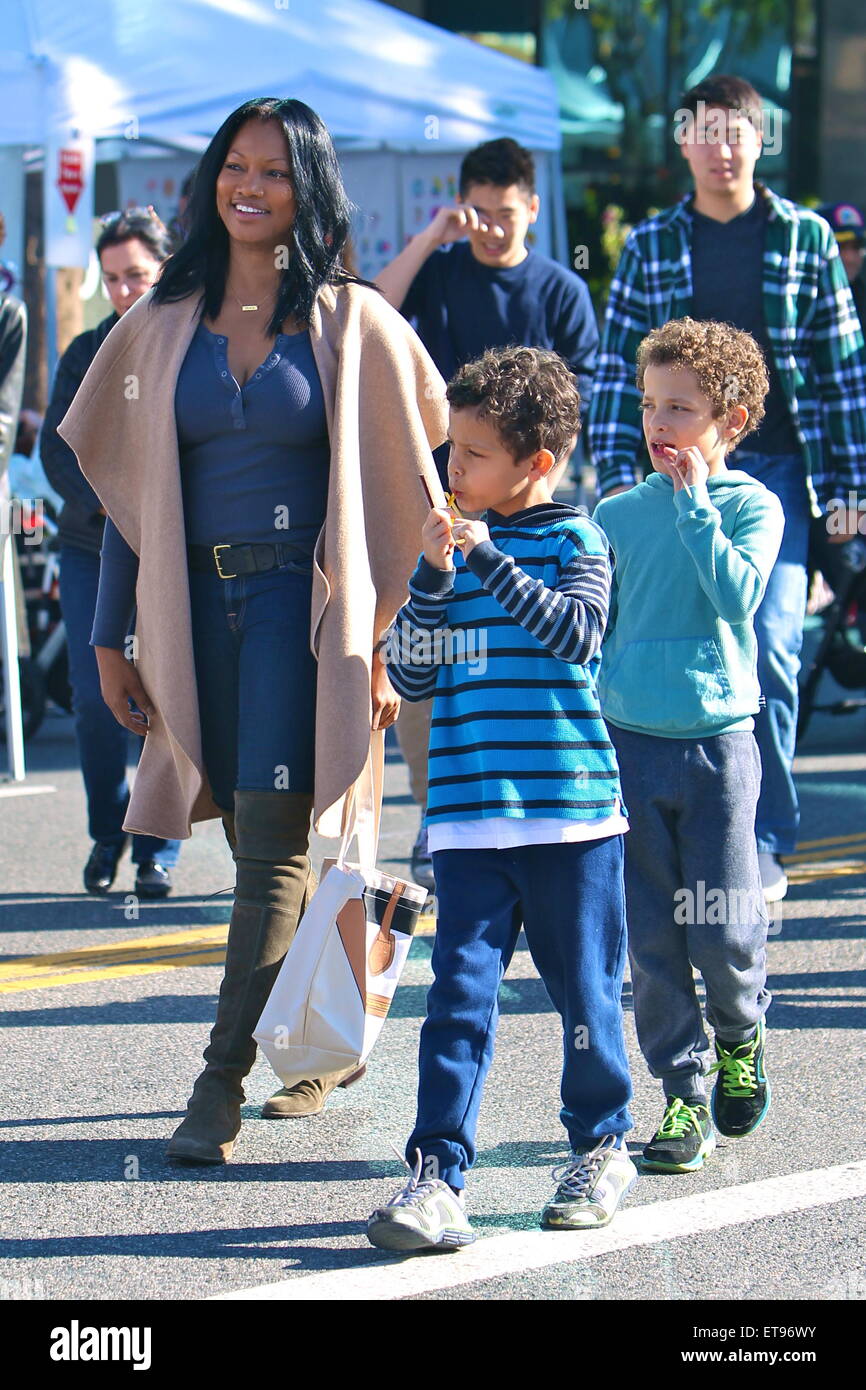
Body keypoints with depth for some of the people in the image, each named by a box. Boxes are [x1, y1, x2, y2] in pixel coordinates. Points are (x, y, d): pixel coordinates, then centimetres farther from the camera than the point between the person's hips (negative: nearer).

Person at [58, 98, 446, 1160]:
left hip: (302, 598, -4)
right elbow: (129, 485, 11)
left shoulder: (352, 322, 1)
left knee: (272, 840, -11)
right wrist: (110, 640, 8)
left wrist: (390, 640, -3)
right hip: (197, 602, 4)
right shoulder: (166, 321, 9)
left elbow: (401, 486, 1)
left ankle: (222, 1081, -11)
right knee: (254, 837, 8)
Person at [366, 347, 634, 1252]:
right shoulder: (456, 548, 12)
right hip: (470, 814, 3)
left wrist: (486, 558, -21)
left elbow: (577, 635, -19)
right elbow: (411, 675, 8)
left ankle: (600, 1146, 27)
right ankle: (436, 1175, -9)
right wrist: (433, 577, -5)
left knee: (585, 990, 8)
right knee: (460, 993, -6)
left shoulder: (573, 542, 0)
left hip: (571, 810, -3)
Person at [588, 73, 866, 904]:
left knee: (769, 649, -11)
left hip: (775, 470, -1)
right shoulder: (649, 246, 9)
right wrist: (616, 474, -1)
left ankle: (763, 843, -4)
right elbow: (618, 367, 8)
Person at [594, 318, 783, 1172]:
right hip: (627, 743, 2)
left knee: (722, 928, -1)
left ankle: (740, 1039, 29)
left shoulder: (750, 507, -1)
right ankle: (683, 1093, 11)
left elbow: (738, 596, -19)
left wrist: (692, 502, -14)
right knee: (650, 935, 2)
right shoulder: (618, 516, 7)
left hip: (717, 741, -2)